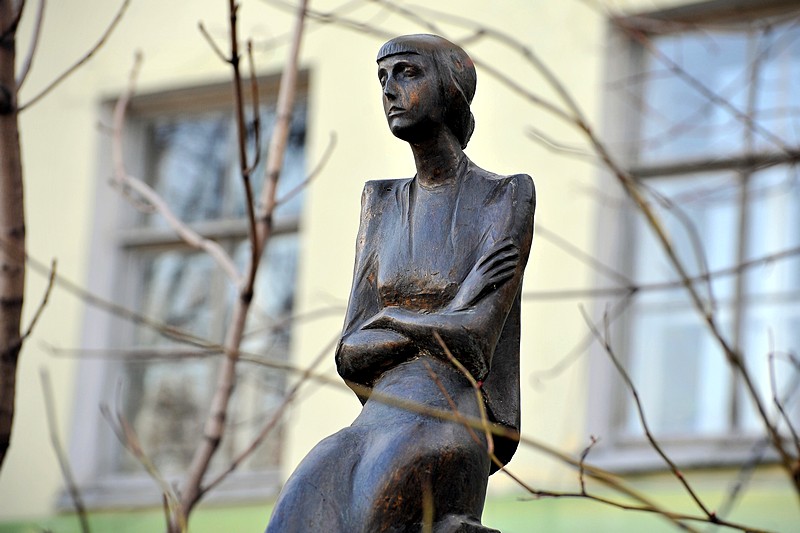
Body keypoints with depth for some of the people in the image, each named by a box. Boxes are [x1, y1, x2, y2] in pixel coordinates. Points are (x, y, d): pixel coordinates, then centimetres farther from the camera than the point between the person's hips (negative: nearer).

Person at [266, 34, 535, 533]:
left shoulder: (508, 198, 1)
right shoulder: (383, 204, 19)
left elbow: (475, 341, -12)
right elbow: (351, 354, 7)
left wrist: (387, 318, 0)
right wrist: (451, 315, -5)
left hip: (457, 430, -5)